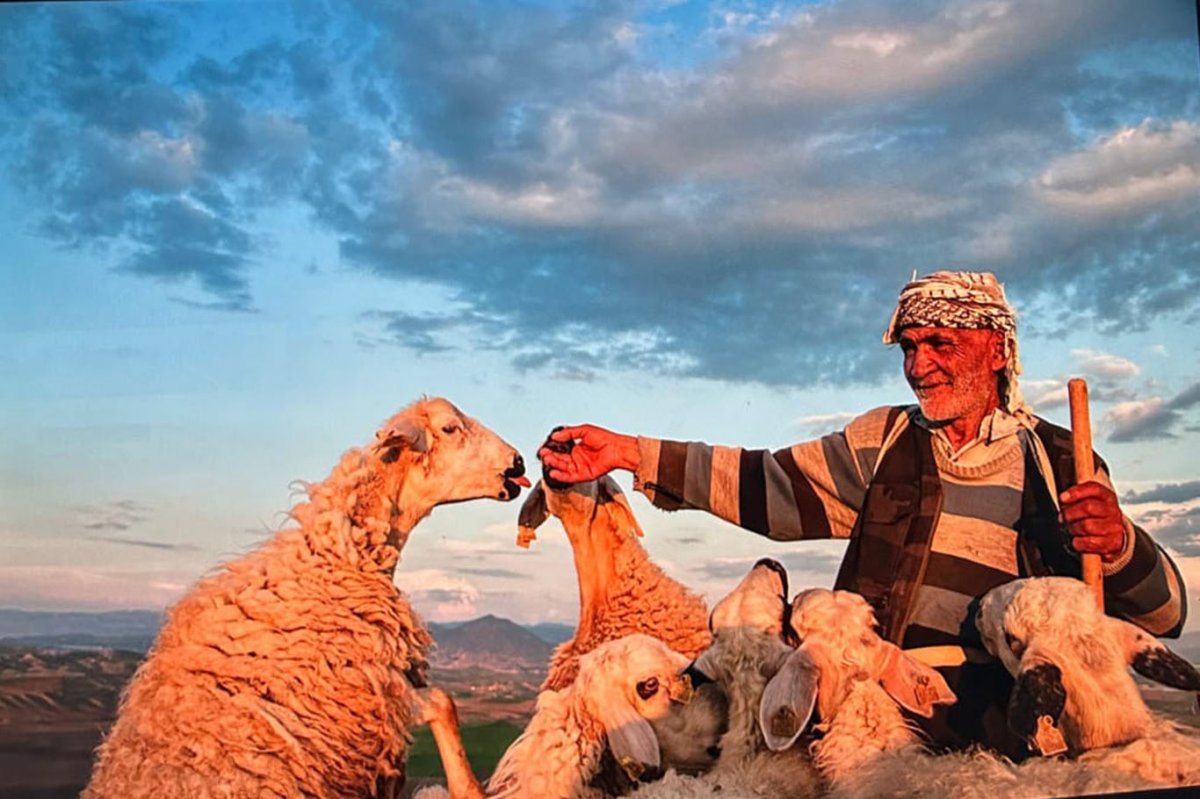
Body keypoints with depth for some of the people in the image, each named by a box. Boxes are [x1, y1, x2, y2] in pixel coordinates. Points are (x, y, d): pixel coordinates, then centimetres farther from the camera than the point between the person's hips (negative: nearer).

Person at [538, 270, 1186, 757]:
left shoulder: (1063, 465, 9)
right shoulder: (883, 440, 15)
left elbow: (1162, 612, 6)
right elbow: (767, 485, 7)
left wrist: (1117, 546, -17)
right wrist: (628, 454, -2)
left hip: (999, 723, -1)